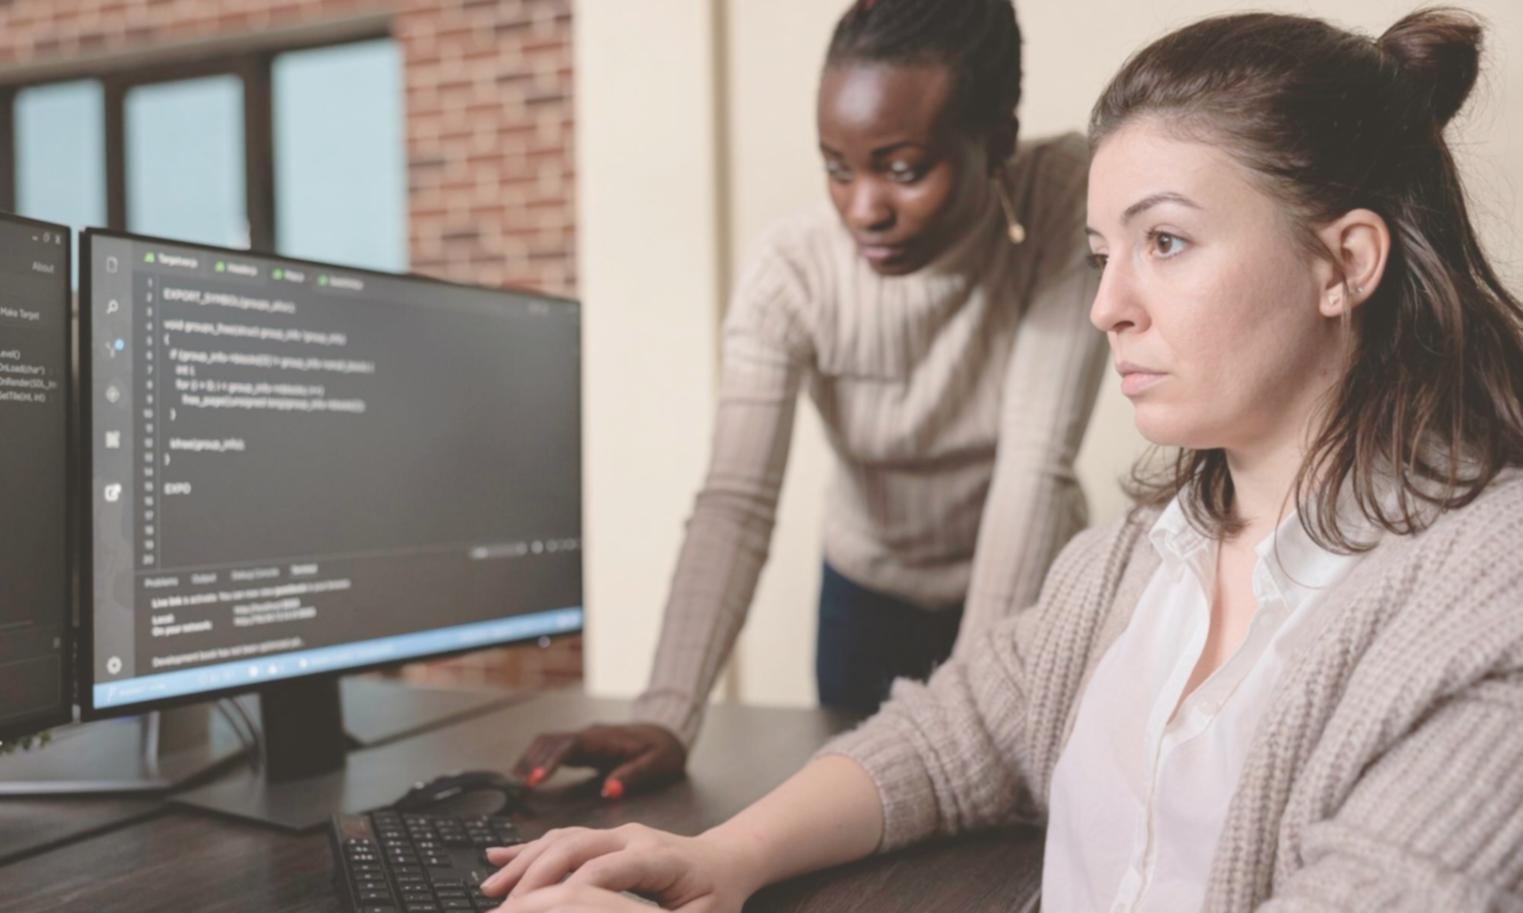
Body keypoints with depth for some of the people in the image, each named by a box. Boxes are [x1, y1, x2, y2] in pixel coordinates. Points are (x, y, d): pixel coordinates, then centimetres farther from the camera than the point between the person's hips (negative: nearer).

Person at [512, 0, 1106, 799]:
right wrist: (667, 717, -45)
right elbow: (735, 503, -32)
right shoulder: (792, 273, -25)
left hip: (1031, 593, 0)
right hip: (868, 589, 1)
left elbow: (1039, 465, -30)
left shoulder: (1072, 200, -27)